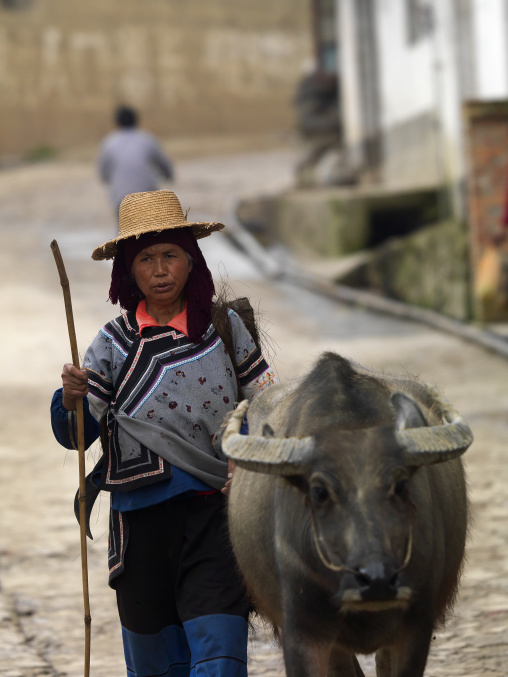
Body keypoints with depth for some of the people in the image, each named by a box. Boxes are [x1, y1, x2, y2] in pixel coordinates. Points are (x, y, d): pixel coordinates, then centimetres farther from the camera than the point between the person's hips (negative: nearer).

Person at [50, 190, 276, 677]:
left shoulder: (225, 326, 4)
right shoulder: (114, 343, 4)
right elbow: (75, 436, 2)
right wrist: (72, 399, -19)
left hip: (216, 510, -1)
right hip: (143, 517, 1)